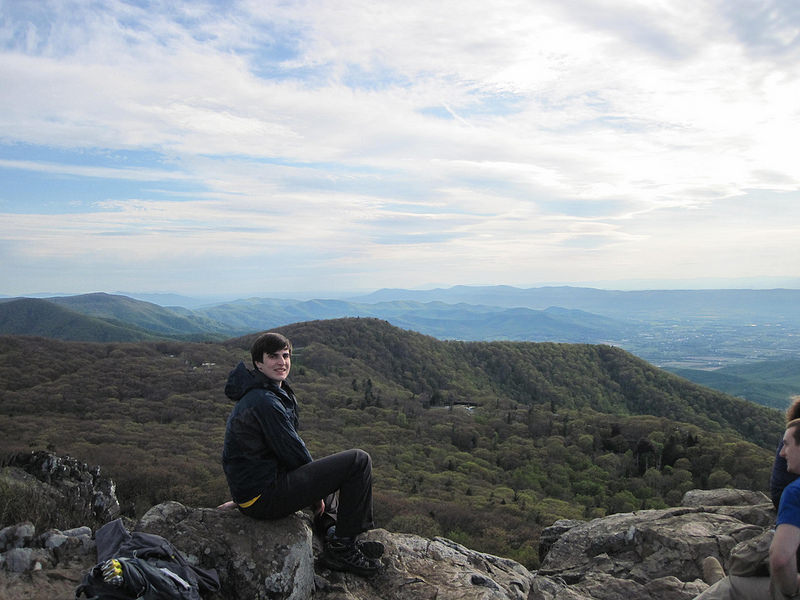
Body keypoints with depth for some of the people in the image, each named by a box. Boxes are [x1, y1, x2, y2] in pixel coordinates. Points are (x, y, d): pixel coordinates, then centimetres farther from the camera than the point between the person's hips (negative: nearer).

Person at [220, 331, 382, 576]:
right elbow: (292, 451, -16)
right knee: (358, 461, -14)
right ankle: (342, 549, -5)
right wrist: (316, 493, -2)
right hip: (263, 496, -11)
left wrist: (316, 487, 12)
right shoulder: (264, 401, -20)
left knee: (330, 466, 35)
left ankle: (332, 534, 20)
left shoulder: (275, 392, 12)